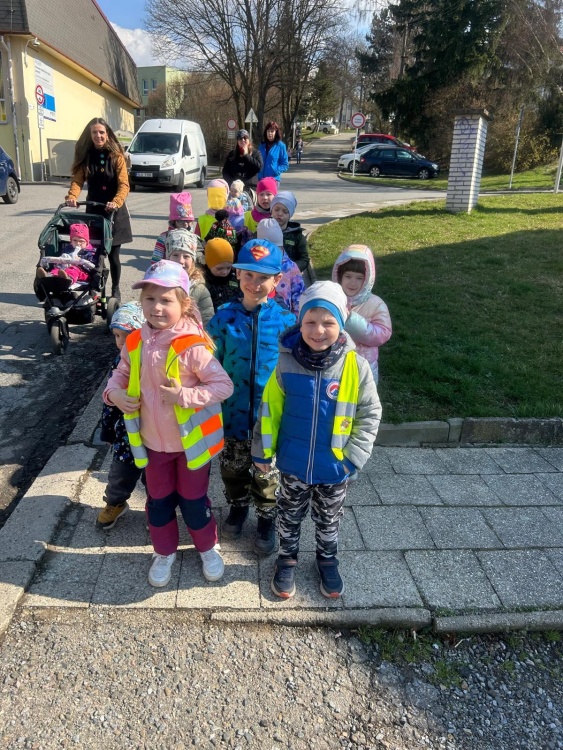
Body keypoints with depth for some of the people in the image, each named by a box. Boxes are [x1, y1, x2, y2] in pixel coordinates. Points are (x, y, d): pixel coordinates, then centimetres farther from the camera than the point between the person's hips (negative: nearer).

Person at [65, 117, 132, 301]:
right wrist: (72, 196, -26)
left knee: (113, 254, 3)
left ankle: (115, 290, 19)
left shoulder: (116, 155, -4)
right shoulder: (85, 155, 3)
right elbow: (77, 179, -5)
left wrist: (116, 202, -31)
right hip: (93, 209, 2)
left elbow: (124, 184, -13)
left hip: (114, 211, -2)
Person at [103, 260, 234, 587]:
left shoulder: (192, 346, -23)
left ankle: (208, 549, 40)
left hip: (191, 440, -4)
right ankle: (165, 553, 43)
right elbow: (121, 374, 11)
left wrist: (185, 396, -30)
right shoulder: (135, 343, -5)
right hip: (153, 440, 5)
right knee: (158, 502, 19)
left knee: (194, 501, 14)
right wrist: (114, 393, -10)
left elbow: (224, 385, -22)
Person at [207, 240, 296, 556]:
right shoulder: (224, 317, -8)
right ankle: (238, 506, 50)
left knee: (267, 474, 17)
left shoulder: (285, 320, -11)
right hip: (232, 412, 2)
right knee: (233, 468, 22)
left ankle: (267, 518, 41)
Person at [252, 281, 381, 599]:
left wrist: (353, 457, -10)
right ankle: (287, 559, 47)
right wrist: (263, 450, 2)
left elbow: (370, 414, -7)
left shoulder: (356, 365, -17)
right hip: (293, 464, 1)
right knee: (290, 516, 22)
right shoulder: (286, 362, -15)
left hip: (334, 467, 0)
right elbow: (270, 407, -3)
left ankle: (328, 560, 48)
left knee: (328, 521, 22)